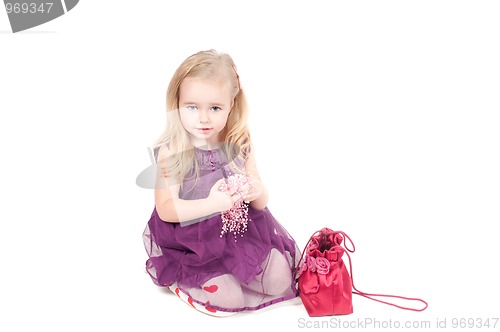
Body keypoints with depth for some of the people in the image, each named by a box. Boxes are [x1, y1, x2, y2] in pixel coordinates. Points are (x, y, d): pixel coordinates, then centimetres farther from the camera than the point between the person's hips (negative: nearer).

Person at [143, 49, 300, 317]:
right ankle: (181, 278, 12)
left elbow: (260, 204, 2)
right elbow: (165, 209, -19)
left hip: (242, 229, 4)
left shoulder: (240, 145, -4)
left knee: (280, 281, -6)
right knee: (227, 298, -16)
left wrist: (257, 192, -23)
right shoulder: (171, 152, -15)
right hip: (194, 241, -4)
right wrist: (211, 204, -33)